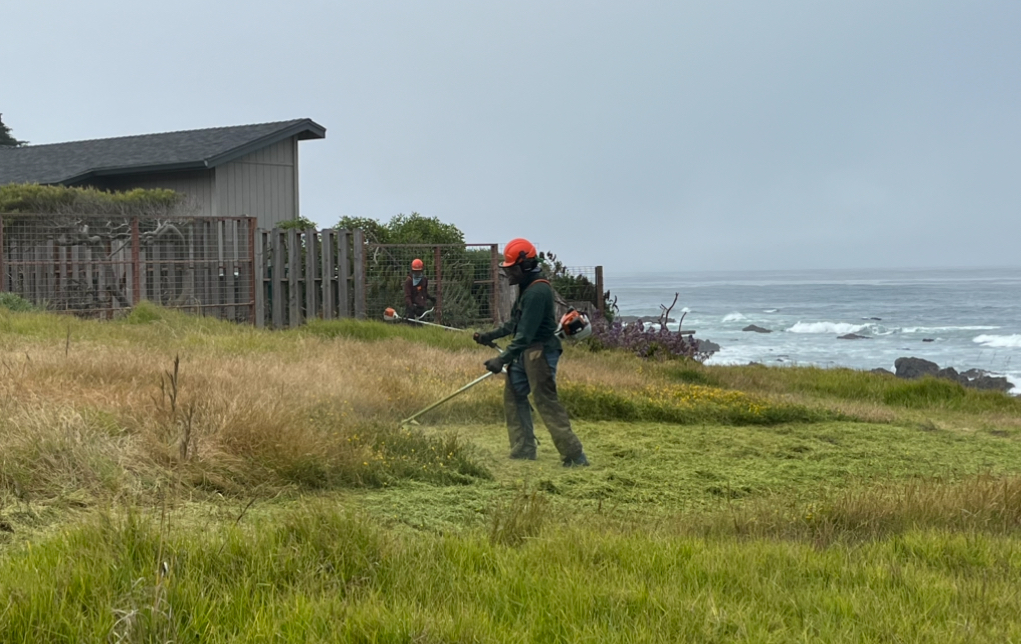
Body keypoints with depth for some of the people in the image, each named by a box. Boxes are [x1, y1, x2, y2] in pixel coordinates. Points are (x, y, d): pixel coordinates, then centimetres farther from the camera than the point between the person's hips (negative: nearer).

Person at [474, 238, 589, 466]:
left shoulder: (537, 291, -20)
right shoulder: (527, 287, 13)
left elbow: (526, 334, -24)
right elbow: (516, 323, 25)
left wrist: (502, 359, -25)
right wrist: (491, 335, 25)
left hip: (540, 351, -11)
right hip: (525, 353, 11)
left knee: (547, 402, -13)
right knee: (513, 395, 13)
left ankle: (575, 456, -13)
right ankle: (524, 450, 18)